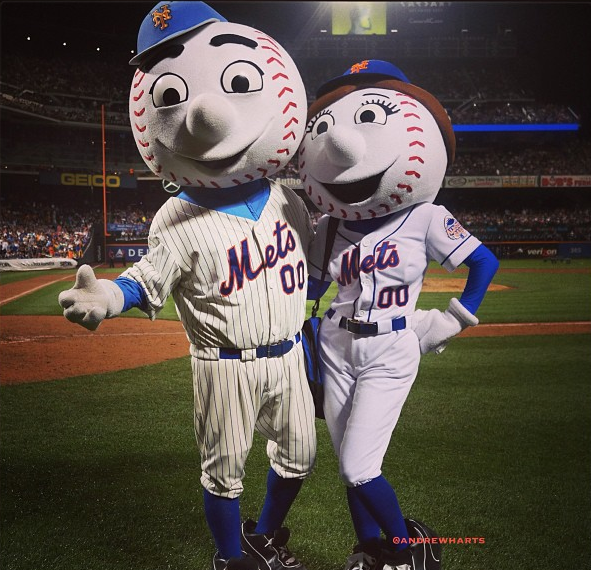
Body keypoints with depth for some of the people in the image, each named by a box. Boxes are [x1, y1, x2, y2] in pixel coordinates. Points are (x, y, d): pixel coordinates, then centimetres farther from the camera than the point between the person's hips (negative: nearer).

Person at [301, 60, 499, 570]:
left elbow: (484, 262, -4)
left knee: (358, 467, -9)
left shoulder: (424, 218, -11)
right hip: (337, 350, 5)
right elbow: (311, 287, 14)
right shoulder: (331, 227, 2)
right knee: (350, 468, 12)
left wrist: (451, 323, -5)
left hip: (391, 353, -5)